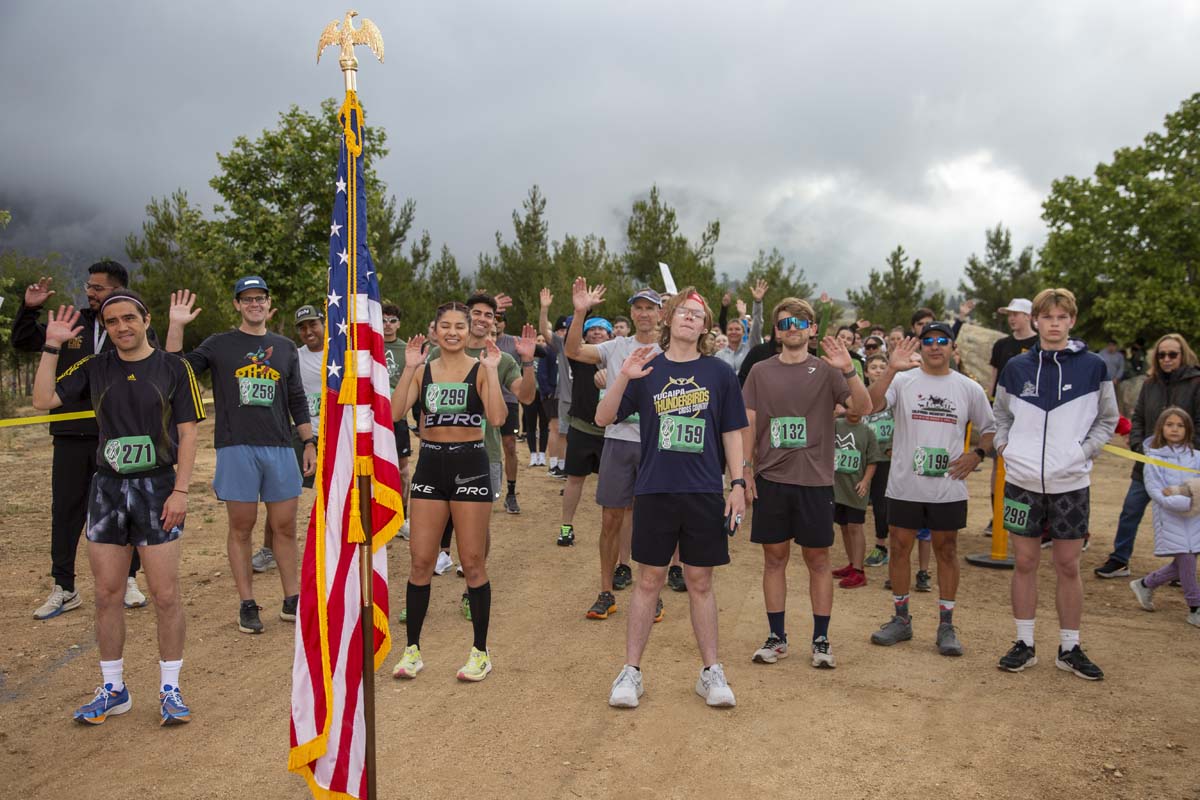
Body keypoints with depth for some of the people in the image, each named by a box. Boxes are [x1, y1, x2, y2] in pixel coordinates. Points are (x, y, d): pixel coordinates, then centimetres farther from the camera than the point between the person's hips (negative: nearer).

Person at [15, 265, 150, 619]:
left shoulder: (139, 330, -3)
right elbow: (23, 341, 18)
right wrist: (29, 308, 2)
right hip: (70, 436, 4)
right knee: (65, 511, 8)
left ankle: (127, 580, 22)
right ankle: (63, 589, 19)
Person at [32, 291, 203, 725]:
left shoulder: (173, 367, -1)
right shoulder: (94, 367, 9)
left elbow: (187, 432, -3)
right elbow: (44, 399, 2)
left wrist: (180, 490, -9)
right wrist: (52, 347, -1)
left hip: (156, 487, -3)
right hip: (106, 489, 4)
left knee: (165, 595, -2)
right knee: (107, 594, 9)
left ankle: (170, 690, 12)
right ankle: (112, 689, 23)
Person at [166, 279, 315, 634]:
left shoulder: (286, 348, 13)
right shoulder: (219, 345, 6)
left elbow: (297, 401, 16)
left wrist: (310, 443, 11)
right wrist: (176, 326, -13)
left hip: (280, 449, 2)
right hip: (236, 448, -2)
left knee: (285, 527, 5)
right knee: (241, 528, 3)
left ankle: (292, 601, 15)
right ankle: (247, 605, 13)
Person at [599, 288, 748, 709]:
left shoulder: (719, 373, 4)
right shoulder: (647, 370, 3)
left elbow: (732, 433, 8)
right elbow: (603, 418, -1)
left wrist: (738, 484, 0)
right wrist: (623, 377, -16)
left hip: (705, 493, 0)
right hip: (655, 491, 0)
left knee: (701, 583, 9)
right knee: (648, 581, 6)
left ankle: (711, 673, 21)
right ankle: (631, 671, 17)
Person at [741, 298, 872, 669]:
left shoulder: (825, 371, 2)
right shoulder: (761, 372, 7)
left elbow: (863, 406, -10)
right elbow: (749, 423, 7)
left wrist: (848, 370, -25)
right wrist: (746, 468, 0)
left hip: (814, 480, -1)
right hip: (770, 479, 2)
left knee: (818, 559, 6)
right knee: (774, 557, 8)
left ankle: (821, 640, 17)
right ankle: (776, 637, 19)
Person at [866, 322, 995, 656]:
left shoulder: (969, 388, 5)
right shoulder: (903, 380, -2)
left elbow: (990, 428, 15)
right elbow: (870, 405, -20)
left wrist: (976, 454, -2)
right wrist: (891, 369, -31)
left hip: (948, 488, 1)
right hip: (904, 485, -1)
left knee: (946, 551, 8)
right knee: (900, 547, 7)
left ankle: (946, 625, 18)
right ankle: (901, 619, 21)